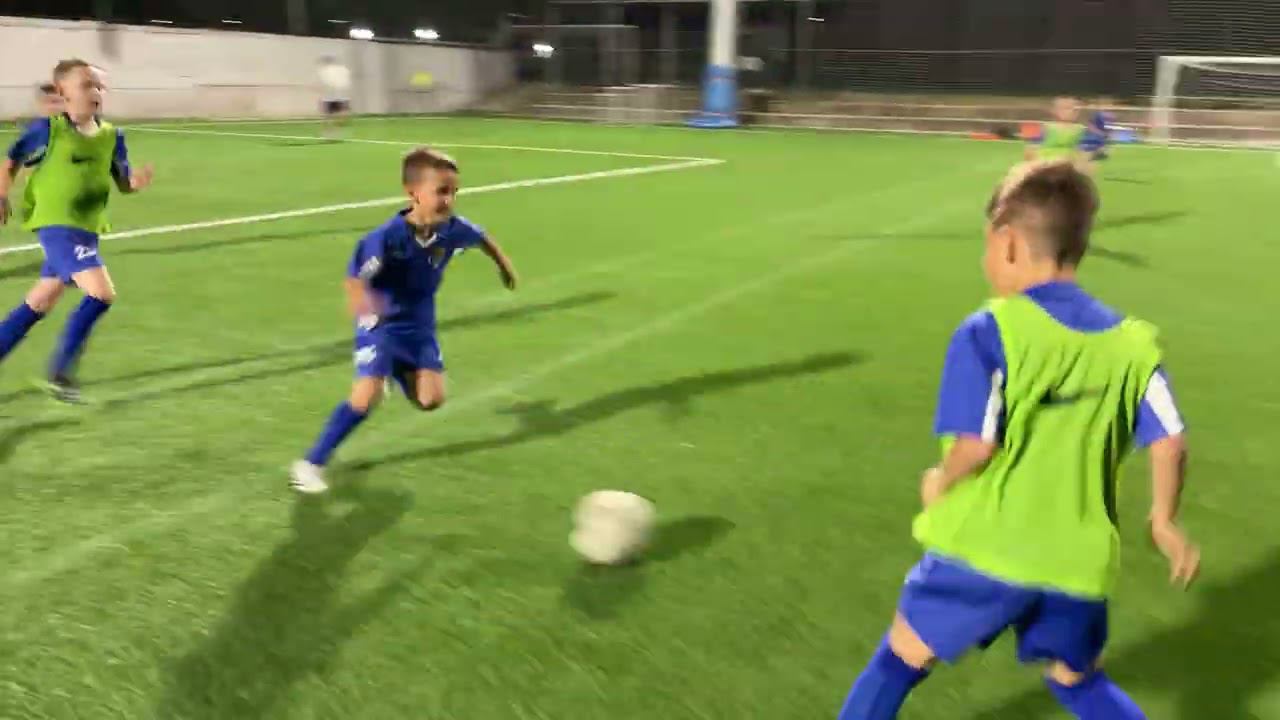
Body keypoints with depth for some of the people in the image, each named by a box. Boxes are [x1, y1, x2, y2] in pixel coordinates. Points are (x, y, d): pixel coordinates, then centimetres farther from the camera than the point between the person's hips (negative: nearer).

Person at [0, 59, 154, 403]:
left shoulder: (111, 136, 2)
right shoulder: (47, 129, -11)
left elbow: (122, 182, 8)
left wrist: (137, 181, -12)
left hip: (87, 229, 6)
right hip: (57, 226, -6)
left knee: (40, 303, 17)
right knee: (102, 293, -20)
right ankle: (60, 372, -6)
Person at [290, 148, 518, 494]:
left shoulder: (452, 229, -16)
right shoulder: (387, 237, -30)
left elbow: (482, 238, 7)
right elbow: (355, 280, -29)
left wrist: (505, 267, 23)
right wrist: (363, 305, -52)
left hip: (419, 325, 5)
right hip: (382, 324, -5)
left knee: (431, 399, -4)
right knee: (367, 397, -18)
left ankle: (398, 374, 33)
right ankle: (311, 463, -1)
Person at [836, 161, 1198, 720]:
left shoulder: (990, 332, -15)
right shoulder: (1131, 342, 2)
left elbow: (976, 444, -22)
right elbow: (1169, 441, 2)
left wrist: (941, 482, -1)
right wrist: (1164, 520, 18)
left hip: (986, 548, -4)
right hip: (1077, 559, 5)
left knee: (902, 656, 16)